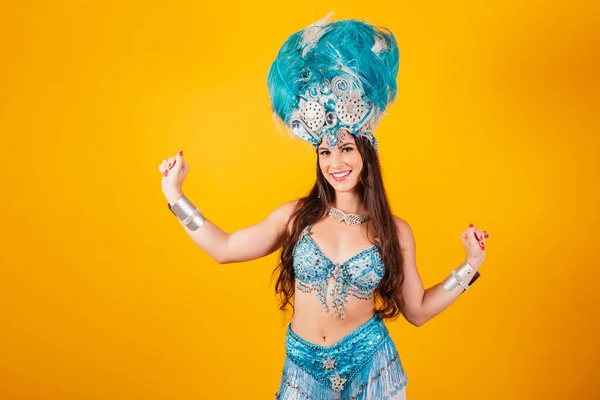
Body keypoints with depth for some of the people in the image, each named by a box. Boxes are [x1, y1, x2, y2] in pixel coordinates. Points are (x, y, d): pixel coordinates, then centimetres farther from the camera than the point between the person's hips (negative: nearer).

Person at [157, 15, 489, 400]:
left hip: (368, 362, -1)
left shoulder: (395, 231, -7)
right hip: (304, 365, 1)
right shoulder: (296, 216, -5)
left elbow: (417, 311, 0)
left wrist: (470, 266, -8)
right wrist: (174, 194, -3)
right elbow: (223, 248, -2)